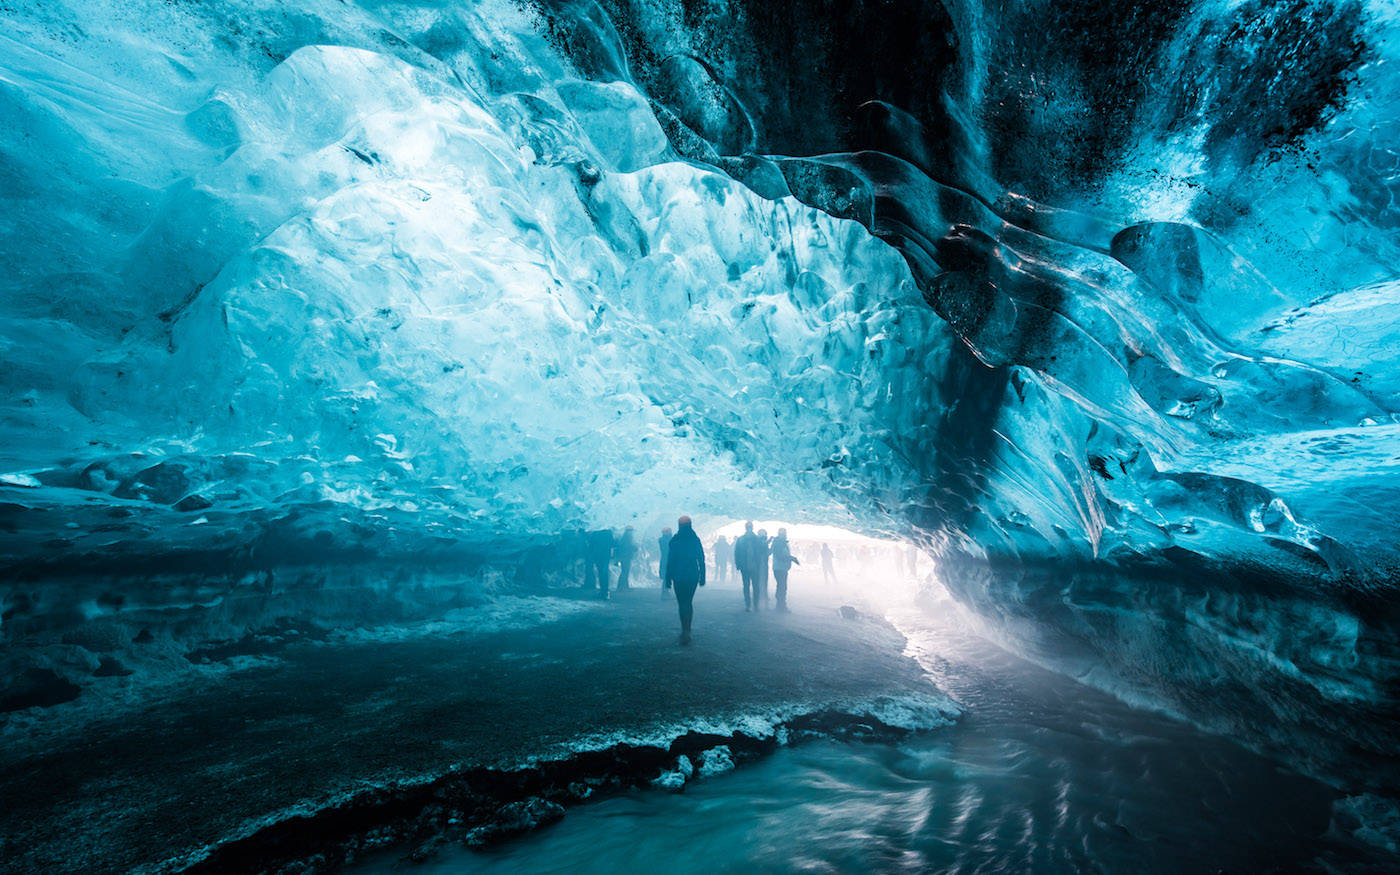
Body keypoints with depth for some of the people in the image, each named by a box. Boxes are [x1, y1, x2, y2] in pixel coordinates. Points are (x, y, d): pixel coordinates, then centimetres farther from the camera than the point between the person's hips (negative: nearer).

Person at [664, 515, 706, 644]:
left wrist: (668, 579, -1)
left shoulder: (675, 541, -6)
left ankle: (685, 632, -11)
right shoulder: (696, 539, 2)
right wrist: (702, 577, 9)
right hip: (693, 576, 4)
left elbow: (670, 561, -6)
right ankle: (687, 631, 21)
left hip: (679, 576, -3)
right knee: (689, 602, 16)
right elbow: (702, 560, 4)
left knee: (682, 603, 0)